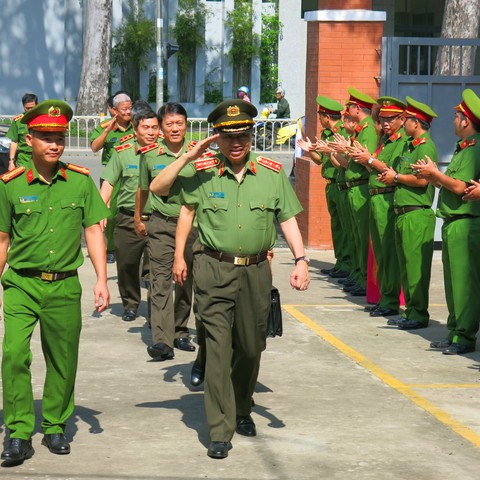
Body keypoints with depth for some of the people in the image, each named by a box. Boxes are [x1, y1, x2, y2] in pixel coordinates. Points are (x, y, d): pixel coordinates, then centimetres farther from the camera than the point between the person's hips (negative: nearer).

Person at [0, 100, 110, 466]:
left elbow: (94, 232, 5)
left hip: (65, 286, 1)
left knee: (63, 361, 9)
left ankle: (55, 427, 27)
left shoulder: (81, 182, 1)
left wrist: (101, 280, -2)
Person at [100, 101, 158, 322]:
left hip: (157, 219, -1)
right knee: (126, 265, 10)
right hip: (127, 219, 1)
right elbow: (108, 184, 4)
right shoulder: (122, 152, 2)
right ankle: (130, 303, 31)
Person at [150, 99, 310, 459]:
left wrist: (301, 259, -7)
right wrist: (189, 155, -11)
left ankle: (242, 411, 39)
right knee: (218, 347, -7)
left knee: (251, 348, 13)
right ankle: (220, 432, -4)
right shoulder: (202, 172, 0)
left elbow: (288, 219, 5)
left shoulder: (272, 173, 3)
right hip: (214, 271, -2)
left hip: (256, 271, 2)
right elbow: (158, 188, -3)